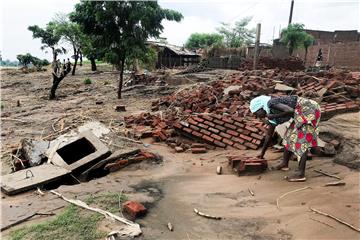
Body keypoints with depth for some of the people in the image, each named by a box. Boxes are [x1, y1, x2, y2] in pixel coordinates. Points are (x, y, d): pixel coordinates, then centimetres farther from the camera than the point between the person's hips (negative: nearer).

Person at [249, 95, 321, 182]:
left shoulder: (271, 103, -14)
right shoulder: (271, 113, 12)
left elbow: (291, 111, -29)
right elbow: (269, 135, 20)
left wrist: (274, 116, -15)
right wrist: (262, 154, 26)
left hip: (309, 109, -10)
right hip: (304, 112, 10)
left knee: (301, 139, -12)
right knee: (290, 134, 16)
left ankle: (301, 174, -14)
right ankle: (285, 163, 28)